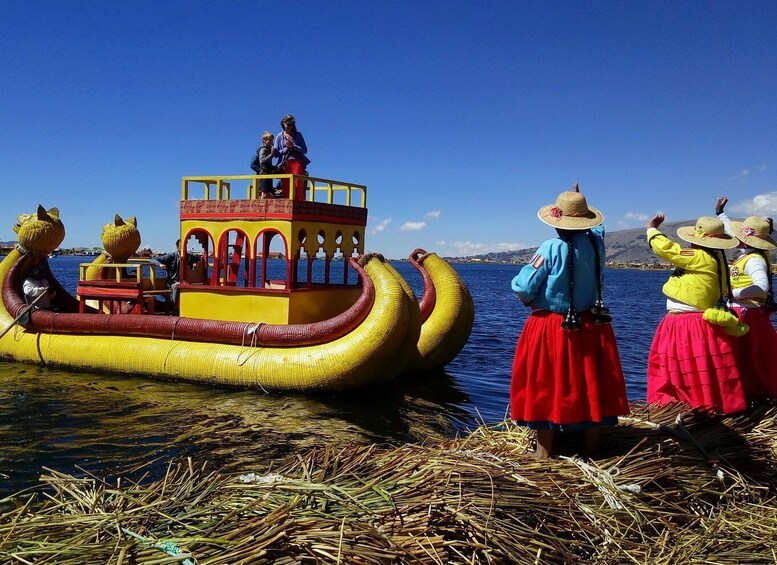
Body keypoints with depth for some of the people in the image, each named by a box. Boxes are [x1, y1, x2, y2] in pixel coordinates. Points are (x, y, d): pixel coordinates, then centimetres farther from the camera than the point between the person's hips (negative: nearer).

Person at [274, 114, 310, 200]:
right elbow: (276, 153, 8)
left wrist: (293, 146, -7)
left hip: (297, 162, -1)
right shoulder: (279, 137, 13)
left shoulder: (298, 134, 12)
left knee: (298, 185, -13)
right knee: (285, 186, -8)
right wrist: (286, 148, -6)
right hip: (285, 164, 1)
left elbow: (305, 150, 6)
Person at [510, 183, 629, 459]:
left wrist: (528, 298, 8)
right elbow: (596, 228, 25)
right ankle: (591, 448, 22)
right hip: (591, 327, 5)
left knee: (546, 386, 5)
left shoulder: (551, 248, -16)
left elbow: (525, 288, -14)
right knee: (591, 385, 12)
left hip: (551, 329, -5)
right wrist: (578, 202, 37)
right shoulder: (597, 242, -1)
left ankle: (544, 451, 11)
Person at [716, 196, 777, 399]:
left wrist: (733, 293, -28)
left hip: (746, 316, -9)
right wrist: (720, 213, 34)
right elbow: (731, 231, 27)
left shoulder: (754, 260, -19)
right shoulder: (744, 254, 7)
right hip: (735, 314, 9)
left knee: (747, 359, -3)